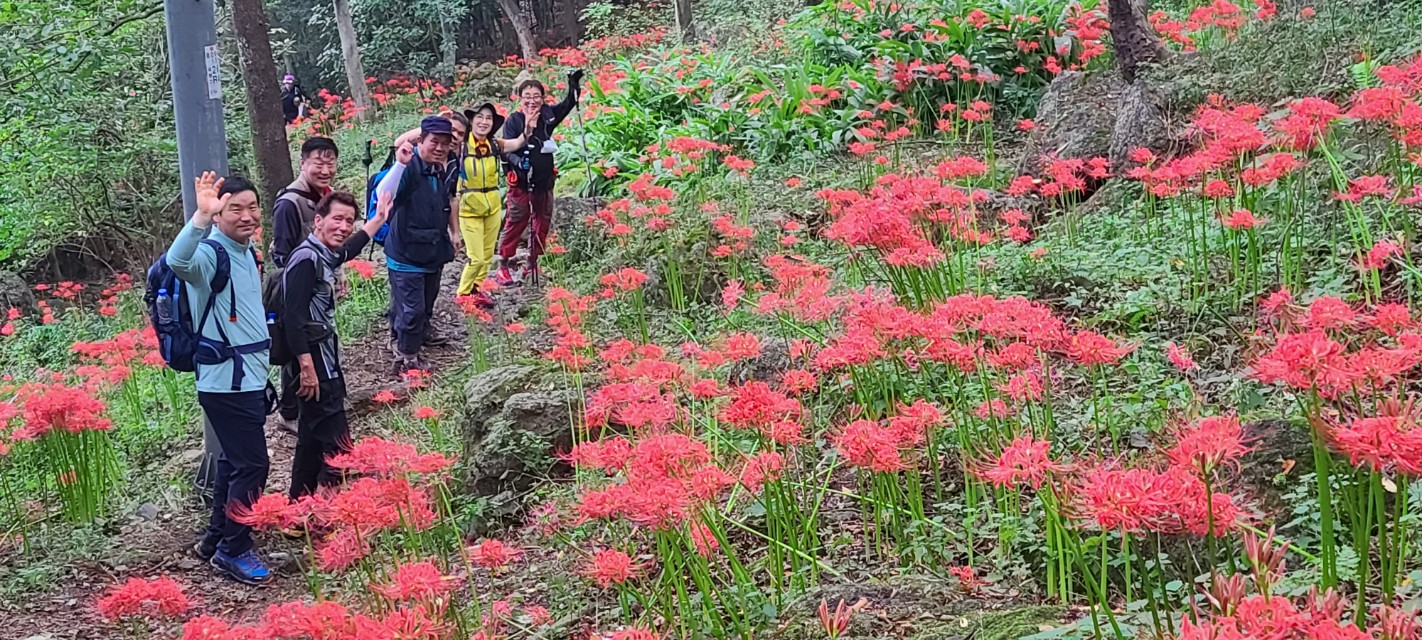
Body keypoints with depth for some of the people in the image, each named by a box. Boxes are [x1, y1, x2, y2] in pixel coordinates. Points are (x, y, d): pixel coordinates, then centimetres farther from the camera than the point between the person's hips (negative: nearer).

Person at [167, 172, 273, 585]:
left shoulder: (246, 252, 10)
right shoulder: (211, 253, -18)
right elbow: (177, 262, -43)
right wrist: (202, 216, -55)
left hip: (249, 377, 10)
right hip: (226, 380, -10)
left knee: (235, 460, 19)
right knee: (252, 465, -5)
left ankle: (216, 539, 32)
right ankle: (233, 550, 8)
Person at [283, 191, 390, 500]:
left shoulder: (326, 256, 10)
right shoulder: (306, 259, -19)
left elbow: (350, 249, 35)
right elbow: (293, 317, -25)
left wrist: (379, 218, 45)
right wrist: (307, 367, -29)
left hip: (325, 362, 10)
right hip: (314, 363, -10)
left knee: (313, 442, 18)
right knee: (337, 445, -11)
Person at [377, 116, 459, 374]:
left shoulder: (441, 172, 7)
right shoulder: (410, 168, -19)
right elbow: (383, 195, -38)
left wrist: (453, 232, 24)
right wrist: (400, 164, -49)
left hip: (433, 254, 9)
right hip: (407, 254, -9)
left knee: (426, 306, 19)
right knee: (412, 309, -7)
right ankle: (406, 359, 7)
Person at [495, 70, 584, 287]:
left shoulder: (548, 115, 5)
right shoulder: (513, 120, -7)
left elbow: (567, 105, 20)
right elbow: (506, 150, -12)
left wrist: (574, 86, 7)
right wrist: (518, 161, -30)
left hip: (545, 181, 5)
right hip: (521, 182, -5)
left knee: (543, 224, 11)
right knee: (516, 222, -5)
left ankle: (532, 265, 23)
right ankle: (503, 266, 4)